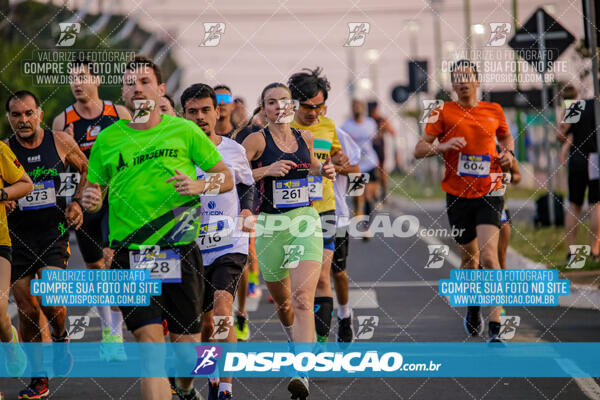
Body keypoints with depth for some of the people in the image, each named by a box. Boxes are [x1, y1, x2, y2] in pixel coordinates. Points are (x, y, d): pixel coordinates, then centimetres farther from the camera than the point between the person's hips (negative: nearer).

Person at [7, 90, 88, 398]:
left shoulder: (61, 142, 0)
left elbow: (87, 170, 16)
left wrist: (77, 202, 3)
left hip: (54, 232, -1)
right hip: (18, 236, 1)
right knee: (27, 311, 1)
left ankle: (61, 338, 11)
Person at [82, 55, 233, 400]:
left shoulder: (185, 131, 3)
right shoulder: (108, 139, 5)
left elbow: (227, 178, 8)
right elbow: (94, 190, 14)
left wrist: (198, 185, -12)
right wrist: (91, 201, -9)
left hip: (181, 253, 0)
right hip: (130, 255, 0)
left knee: (187, 343, 8)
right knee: (150, 342, -13)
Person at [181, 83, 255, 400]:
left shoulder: (234, 151, 3)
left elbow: (248, 185, 20)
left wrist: (247, 210, 3)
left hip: (230, 245, -2)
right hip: (192, 248, 2)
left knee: (222, 313, -21)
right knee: (204, 321, 11)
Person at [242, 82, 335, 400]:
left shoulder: (305, 137, 8)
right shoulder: (257, 140, -4)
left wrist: (323, 170, 9)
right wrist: (267, 170, -20)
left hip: (305, 222, 1)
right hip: (270, 226, -1)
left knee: (303, 299, -17)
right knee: (282, 301, 15)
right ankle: (297, 340, 48)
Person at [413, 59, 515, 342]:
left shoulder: (494, 111, 7)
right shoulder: (444, 112, 1)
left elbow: (506, 136, 27)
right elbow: (419, 150, -2)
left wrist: (508, 152, 6)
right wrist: (443, 146, -20)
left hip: (489, 193, -1)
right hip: (458, 196, 1)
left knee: (489, 257, -16)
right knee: (469, 257, 12)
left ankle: (495, 329, -18)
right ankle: (473, 306, 43)